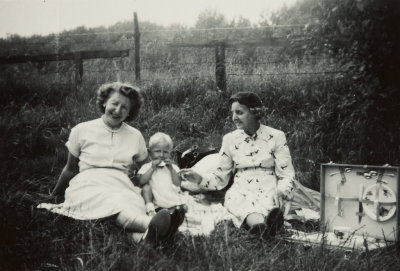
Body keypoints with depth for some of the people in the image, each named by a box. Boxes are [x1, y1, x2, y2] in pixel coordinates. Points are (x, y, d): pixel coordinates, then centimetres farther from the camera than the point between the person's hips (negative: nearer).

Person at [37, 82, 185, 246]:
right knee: (116, 205, -38)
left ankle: (145, 235, -69)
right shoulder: (82, 130, 9)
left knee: (134, 204, -37)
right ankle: (153, 225, -68)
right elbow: (71, 169, 19)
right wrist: (54, 195, 26)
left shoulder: (135, 136, 14)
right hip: (87, 186, -2)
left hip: (121, 187, 3)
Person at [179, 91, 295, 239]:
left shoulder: (276, 137, 4)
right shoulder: (230, 139, 11)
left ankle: (261, 228, -66)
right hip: (240, 192, 0)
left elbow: (287, 176, 3)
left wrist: (280, 192, -18)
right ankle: (263, 226, -65)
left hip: (268, 193, 0)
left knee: (266, 204, -38)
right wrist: (200, 178, -7)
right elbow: (220, 177, 13)